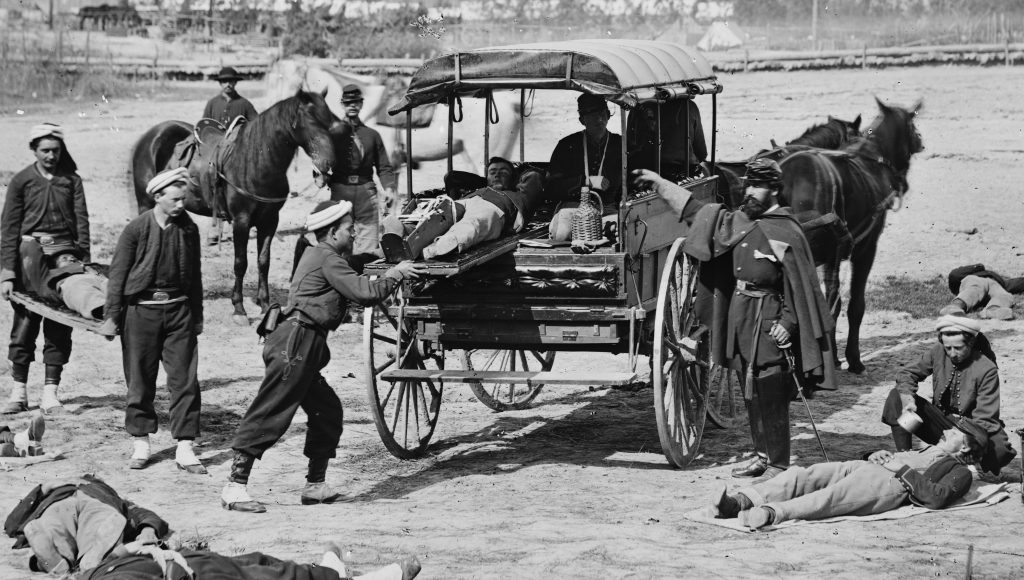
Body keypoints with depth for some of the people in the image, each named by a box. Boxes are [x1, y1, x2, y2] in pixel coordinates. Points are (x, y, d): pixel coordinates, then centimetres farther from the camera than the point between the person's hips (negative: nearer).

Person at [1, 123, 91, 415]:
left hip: (65, 252, 1)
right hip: (30, 253, -1)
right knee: (24, 323, 0)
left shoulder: (71, 180, 6)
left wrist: (85, 262, -6)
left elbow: (81, 221, 4)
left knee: (59, 327, 1)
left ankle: (50, 391, 7)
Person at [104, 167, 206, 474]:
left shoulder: (188, 229, 3)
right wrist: (112, 316, -6)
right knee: (140, 380, 5)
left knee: (185, 379, -3)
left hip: (179, 309, 2)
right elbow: (118, 273, -4)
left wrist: (197, 317, 15)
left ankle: (184, 446, 1)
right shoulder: (136, 229, -7)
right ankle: (140, 442, 19)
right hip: (141, 309, -2)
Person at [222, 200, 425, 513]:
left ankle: (316, 486, 19)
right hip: (295, 343, -10)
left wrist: (393, 273, 19)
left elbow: (356, 291, 25)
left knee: (327, 412, 14)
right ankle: (234, 487, -14)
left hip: (303, 347, 10)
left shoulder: (315, 255, 22)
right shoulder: (328, 259, -8)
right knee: (269, 416, -12)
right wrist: (395, 275, 0)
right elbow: (364, 293, -14)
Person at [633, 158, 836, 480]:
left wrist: (788, 323, -20)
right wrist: (660, 184, 19)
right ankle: (763, 456, 24)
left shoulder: (787, 234, -12)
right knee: (750, 395, 14)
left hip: (767, 322, -8)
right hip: (738, 316, 8)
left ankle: (778, 465, -1)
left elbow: (800, 285, -12)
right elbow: (699, 212, 19)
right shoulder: (740, 223, 9)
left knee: (769, 396, -6)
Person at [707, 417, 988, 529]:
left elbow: (937, 497, -7)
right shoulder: (926, 451, 41)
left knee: (829, 497, -36)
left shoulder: (959, 471, 14)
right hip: (863, 468, 8)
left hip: (891, 485, -8)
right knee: (801, 475, -18)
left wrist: (902, 470, -6)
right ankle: (739, 502, -36)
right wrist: (877, 455, 16)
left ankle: (772, 513, -59)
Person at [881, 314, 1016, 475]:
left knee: (1000, 451, -37)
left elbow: (984, 419, -19)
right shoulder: (938, 353, -5)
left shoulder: (986, 370, -16)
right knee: (896, 397, -16)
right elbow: (907, 373, 2)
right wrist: (907, 397, -23)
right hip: (940, 422, 4)